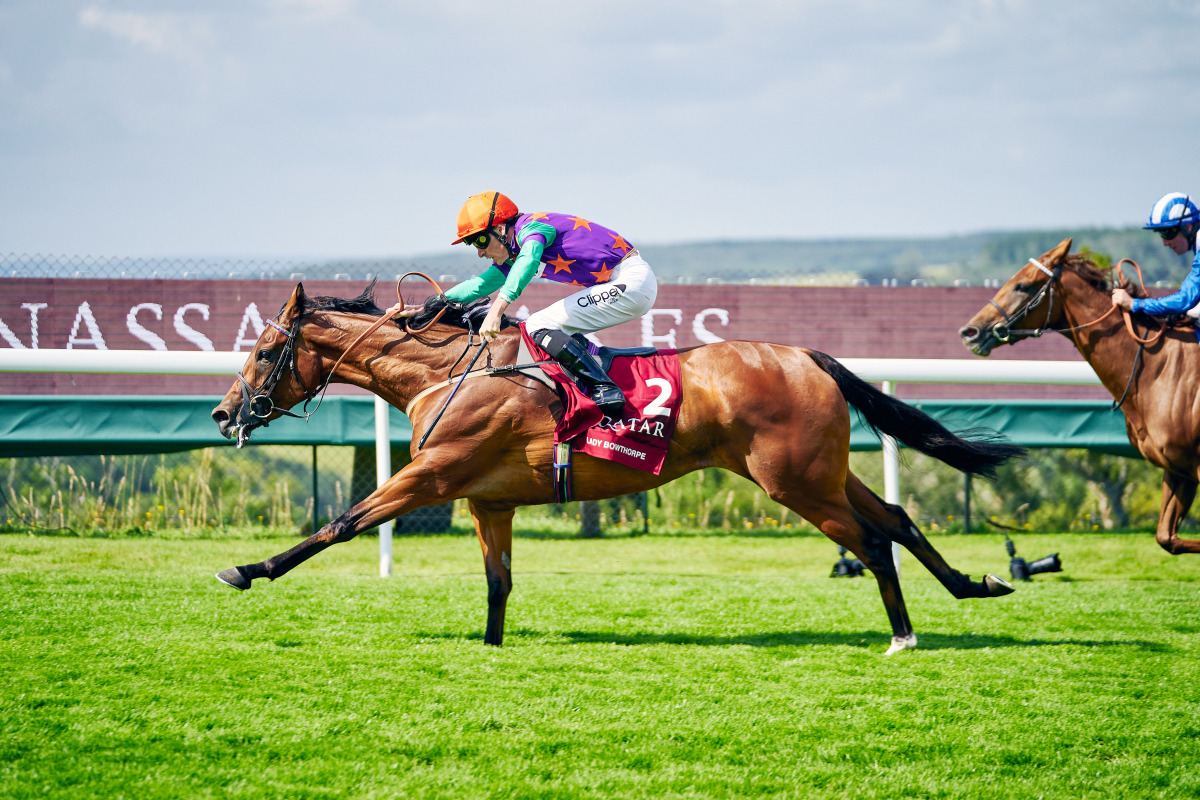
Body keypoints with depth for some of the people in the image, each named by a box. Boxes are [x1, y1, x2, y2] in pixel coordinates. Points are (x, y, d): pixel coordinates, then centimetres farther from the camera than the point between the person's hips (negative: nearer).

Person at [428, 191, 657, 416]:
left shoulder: (531, 227, -12)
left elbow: (528, 260, -33)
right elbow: (478, 285, 26)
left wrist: (497, 310, -44)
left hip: (630, 282, -10)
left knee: (538, 326, -15)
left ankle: (605, 389, -22)